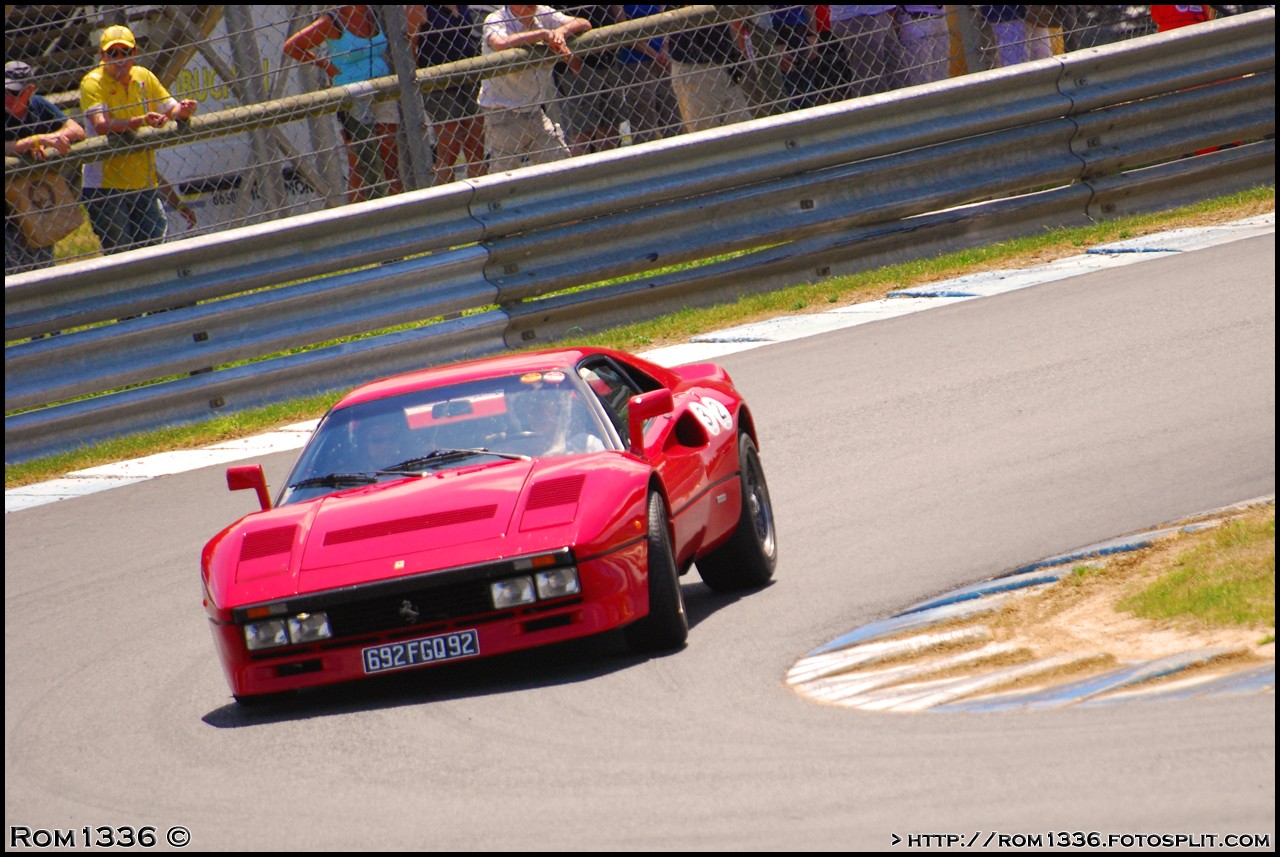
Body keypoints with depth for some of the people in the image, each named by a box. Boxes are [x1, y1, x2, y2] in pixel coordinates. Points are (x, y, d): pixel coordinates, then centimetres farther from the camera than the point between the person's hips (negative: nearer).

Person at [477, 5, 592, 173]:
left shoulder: (543, 15, 3)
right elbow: (501, 44, -37)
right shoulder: (496, 20, -14)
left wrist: (561, 31, -20)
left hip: (537, 113, 6)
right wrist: (544, 34, -30)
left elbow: (584, 24, 1)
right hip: (504, 117, -6)